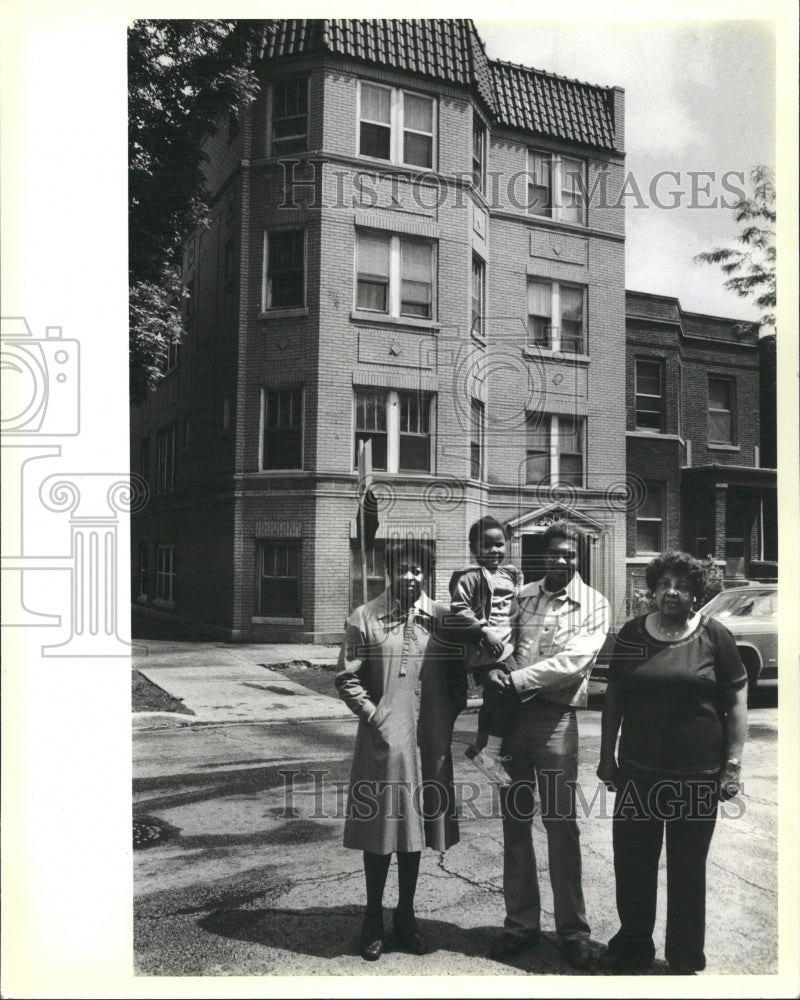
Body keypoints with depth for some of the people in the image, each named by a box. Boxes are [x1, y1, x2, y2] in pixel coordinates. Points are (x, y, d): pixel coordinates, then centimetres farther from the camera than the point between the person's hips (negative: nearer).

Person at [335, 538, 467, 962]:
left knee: (416, 826, 13)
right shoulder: (364, 618, -2)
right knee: (379, 828, 7)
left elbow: (458, 676, 7)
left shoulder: (442, 617, 4)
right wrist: (372, 715, -10)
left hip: (429, 741, 2)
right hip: (382, 739, -2)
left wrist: (448, 717, -2)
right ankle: (373, 918, 24)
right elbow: (347, 677, -1)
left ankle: (405, 916, 29)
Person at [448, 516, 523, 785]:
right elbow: (458, 610, -16)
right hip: (487, 648, -8)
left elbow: (517, 609, 26)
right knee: (505, 694, -14)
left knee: (494, 697, 17)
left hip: (507, 644, 9)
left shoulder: (511, 575, 17)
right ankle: (491, 753, -5)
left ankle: (482, 746, 32)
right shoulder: (471, 577, -9)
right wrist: (483, 631, -20)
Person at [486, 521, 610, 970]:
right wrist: (494, 669, -8)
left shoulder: (593, 604, 0)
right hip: (510, 714, 3)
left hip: (556, 718, -3)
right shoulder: (521, 596, 9)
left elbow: (575, 659, -12)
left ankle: (573, 929, 17)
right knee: (514, 822, 10)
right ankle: (522, 923, 24)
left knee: (561, 824, 1)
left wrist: (519, 679, -17)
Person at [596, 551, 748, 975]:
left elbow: (737, 702, -2)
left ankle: (686, 960, 29)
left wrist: (733, 765, -6)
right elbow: (612, 698, 8)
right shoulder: (631, 634, 3)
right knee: (631, 862, 11)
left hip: (697, 777, -2)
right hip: (638, 772, 2)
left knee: (688, 869, 11)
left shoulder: (714, 635, -4)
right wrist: (607, 756, 6)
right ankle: (633, 945, 32)